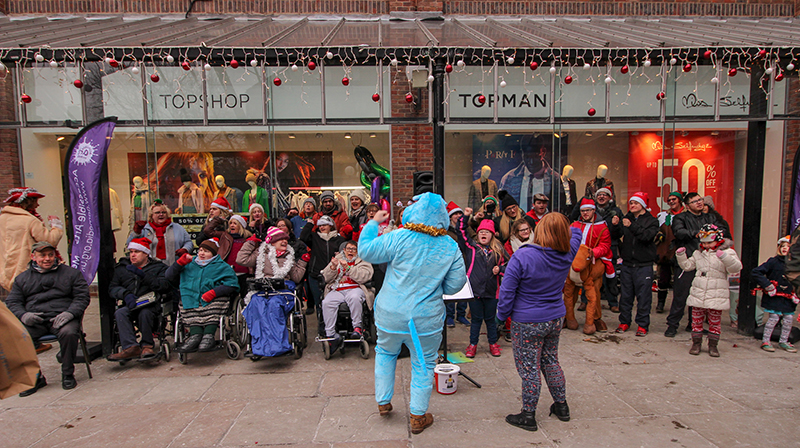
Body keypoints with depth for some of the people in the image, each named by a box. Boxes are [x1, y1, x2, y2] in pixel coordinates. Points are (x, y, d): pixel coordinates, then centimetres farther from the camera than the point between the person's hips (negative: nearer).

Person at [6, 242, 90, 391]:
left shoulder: (71, 273, 13)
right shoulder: (22, 278, 21)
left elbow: (82, 297, 6)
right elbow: (12, 302, 15)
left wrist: (70, 313, -13)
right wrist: (23, 315, -7)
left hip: (61, 317, -3)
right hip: (33, 321, 3)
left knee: (69, 333, -35)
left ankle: (68, 374, -12)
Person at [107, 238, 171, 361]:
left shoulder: (158, 267, 9)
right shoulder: (122, 268, 21)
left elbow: (165, 287, -9)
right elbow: (112, 288, 12)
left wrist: (143, 275, -15)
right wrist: (125, 294, -11)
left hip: (150, 305, -3)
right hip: (128, 305, 3)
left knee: (145, 313, -35)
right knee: (120, 313, -29)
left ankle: (147, 345, -18)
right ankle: (131, 347, -35)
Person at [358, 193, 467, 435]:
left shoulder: (399, 238, -15)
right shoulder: (451, 247, -6)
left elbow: (366, 251, -8)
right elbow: (455, 284, 0)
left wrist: (373, 223, 4)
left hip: (391, 315, 0)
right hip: (427, 319, 0)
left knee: (385, 353, 25)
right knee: (423, 364, 15)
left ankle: (383, 402, 35)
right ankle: (418, 417, 25)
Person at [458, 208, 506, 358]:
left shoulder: (498, 250, 8)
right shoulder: (471, 246, 4)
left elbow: (503, 265, 19)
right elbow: (461, 232, 0)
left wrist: (499, 269, -2)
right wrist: (465, 216, -6)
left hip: (491, 291, 1)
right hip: (474, 289, -1)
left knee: (491, 319, 13)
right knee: (476, 319, 8)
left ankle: (493, 343, 30)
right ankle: (473, 344, 22)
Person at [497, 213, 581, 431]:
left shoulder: (522, 256, -24)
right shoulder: (567, 255, -8)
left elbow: (507, 290, -17)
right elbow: (575, 234, 16)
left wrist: (502, 314, -4)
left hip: (527, 323, -6)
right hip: (556, 319, 6)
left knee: (529, 368, 5)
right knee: (551, 361, 23)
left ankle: (528, 416, 17)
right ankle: (561, 406, 37)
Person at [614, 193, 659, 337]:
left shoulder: (651, 221, 1)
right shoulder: (626, 219, 11)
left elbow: (647, 236, -17)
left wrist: (632, 226, -28)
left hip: (644, 265, -3)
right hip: (627, 264, 3)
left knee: (643, 295, 0)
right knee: (625, 294, 8)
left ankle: (642, 324, 10)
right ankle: (624, 322, 19)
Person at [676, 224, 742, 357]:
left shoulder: (727, 252, 0)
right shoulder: (698, 254, 13)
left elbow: (736, 267, -16)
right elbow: (687, 266, 19)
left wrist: (725, 257, -31)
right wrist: (681, 256, 3)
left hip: (716, 297, -3)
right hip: (698, 295, 3)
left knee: (714, 322, 7)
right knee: (696, 320, 7)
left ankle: (713, 345, 19)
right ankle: (696, 343, 18)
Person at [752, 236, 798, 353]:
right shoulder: (774, 262, -7)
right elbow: (756, 272, -10)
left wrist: (795, 295, 6)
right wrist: (767, 285, -12)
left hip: (788, 298, 4)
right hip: (775, 296, -4)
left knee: (788, 319, 7)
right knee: (774, 318, -5)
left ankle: (783, 342, 24)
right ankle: (765, 341, 7)